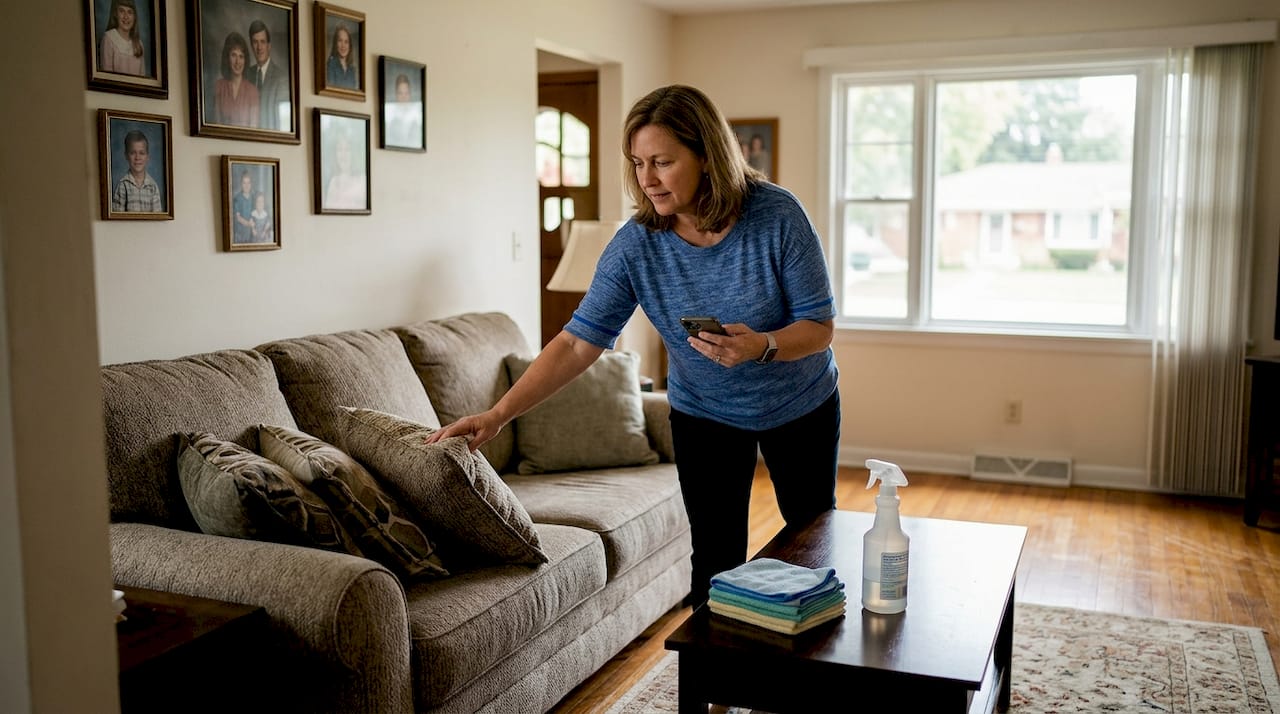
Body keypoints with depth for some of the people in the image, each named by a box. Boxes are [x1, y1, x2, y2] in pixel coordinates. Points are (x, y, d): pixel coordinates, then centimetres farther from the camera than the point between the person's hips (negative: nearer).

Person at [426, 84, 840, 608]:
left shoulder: (777, 216, -26)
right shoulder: (636, 245, -22)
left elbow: (820, 326, -20)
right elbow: (578, 342, -23)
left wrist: (762, 344, -41)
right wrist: (498, 414, -33)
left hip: (802, 407, 0)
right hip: (705, 413, 0)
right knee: (716, 557, 2)